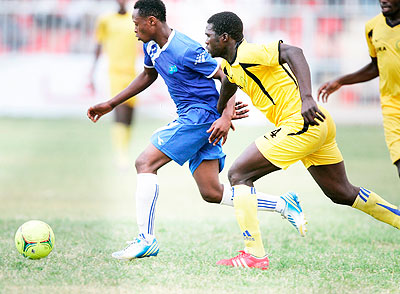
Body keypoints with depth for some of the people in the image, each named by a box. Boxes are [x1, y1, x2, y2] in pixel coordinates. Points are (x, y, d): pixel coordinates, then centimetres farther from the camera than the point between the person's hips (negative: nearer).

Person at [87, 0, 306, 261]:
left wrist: (227, 116, -29)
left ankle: (146, 239, -17)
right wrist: (111, 104, 25)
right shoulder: (151, 46, 9)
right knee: (212, 193, 5)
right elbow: (148, 76, 28)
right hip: (191, 118, 9)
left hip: (201, 115, -9)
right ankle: (283, 205, 11)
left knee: (145, 163, -15)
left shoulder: (187, 50, -18)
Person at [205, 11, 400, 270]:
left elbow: (293, 52, -28)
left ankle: (254, 255, -12)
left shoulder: (247, 54, -13)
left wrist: (306, 98, -38)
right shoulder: (231, 66, 16)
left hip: (302, 123, -10)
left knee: (239, 175, -9)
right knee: (343, 193, 19)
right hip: (318, 126, 10)